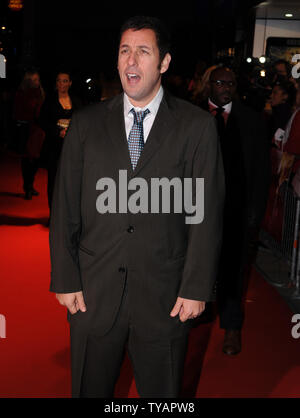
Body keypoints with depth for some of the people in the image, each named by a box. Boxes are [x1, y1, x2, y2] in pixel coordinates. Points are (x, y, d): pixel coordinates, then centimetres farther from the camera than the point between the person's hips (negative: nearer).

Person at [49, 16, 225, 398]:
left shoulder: (197, 126, -2)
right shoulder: (86, 123, 4)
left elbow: (207, 212, -4)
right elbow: (64, 207, 3)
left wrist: (197, 288, -7)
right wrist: (65, 280, -1)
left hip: (165, 297, -1)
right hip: (93, 294, 2)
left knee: (161, 392, 14)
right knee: (90, 390, 15)